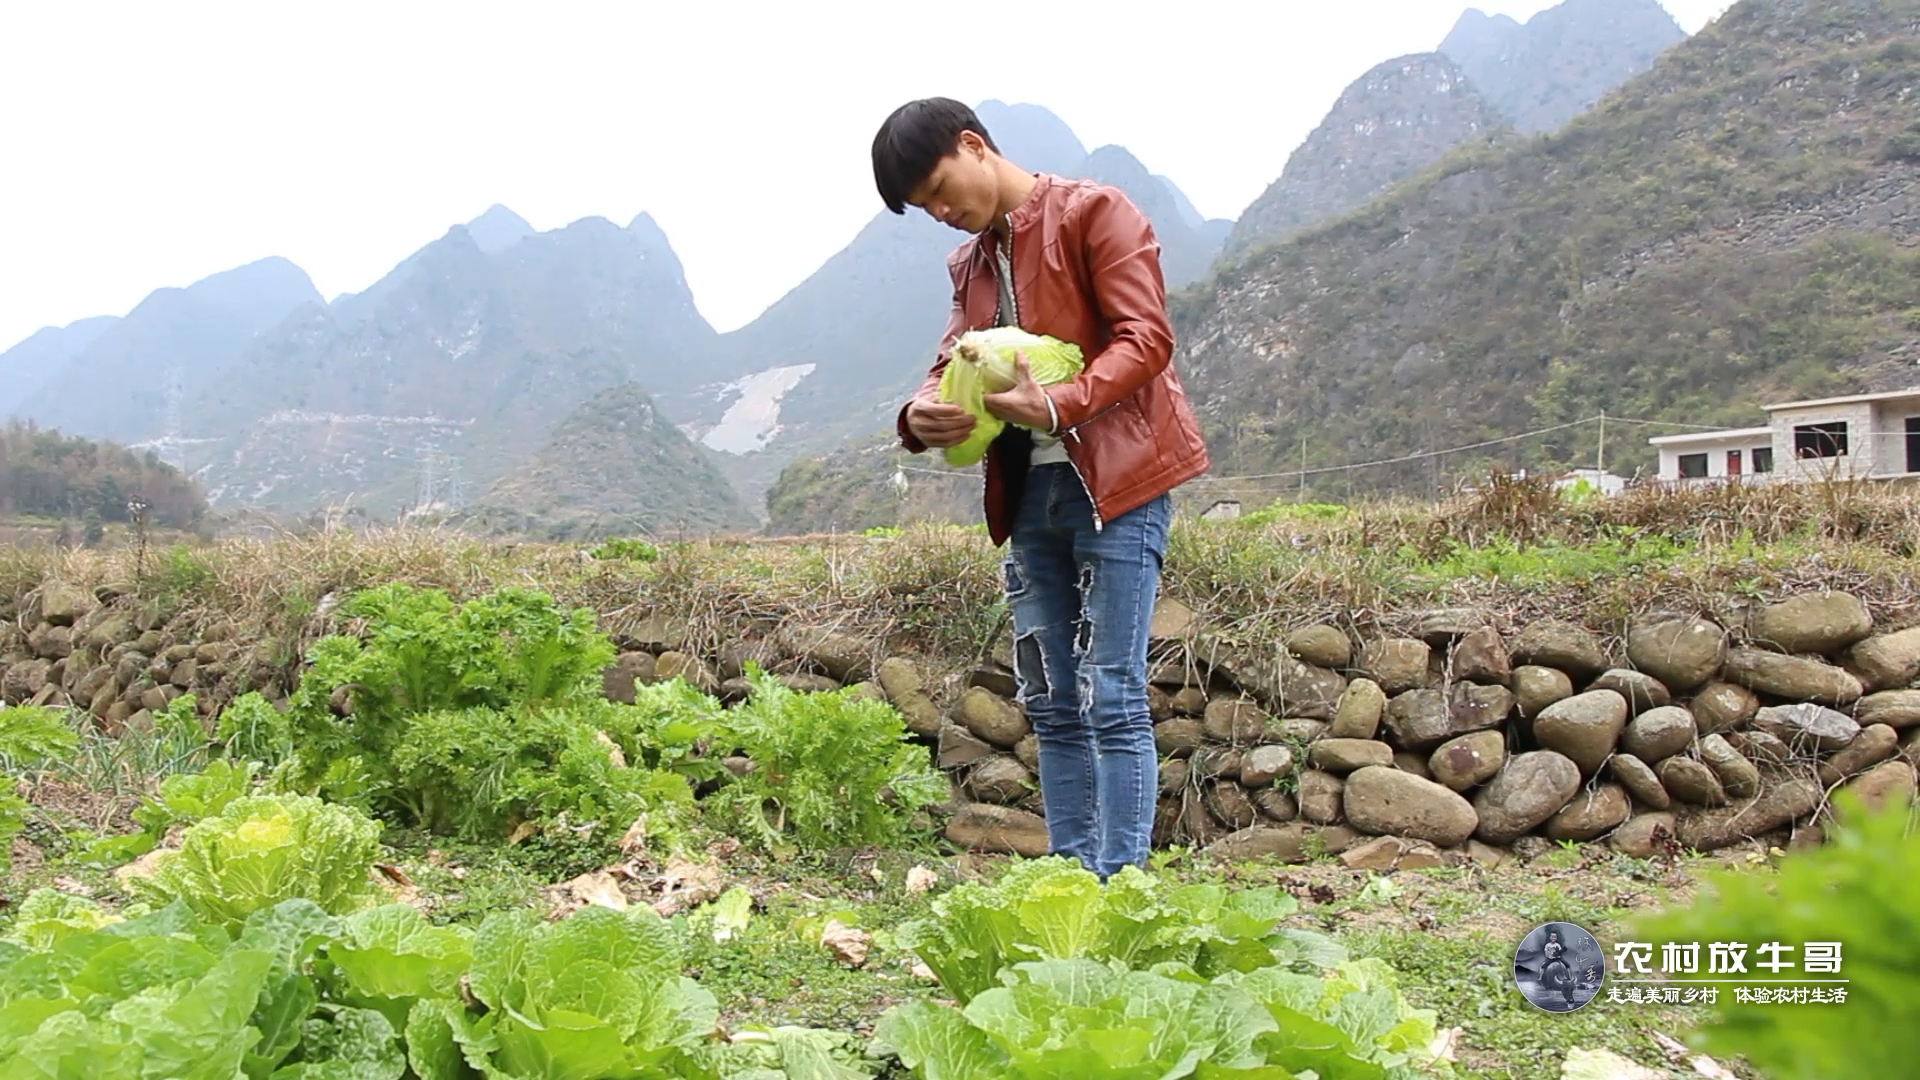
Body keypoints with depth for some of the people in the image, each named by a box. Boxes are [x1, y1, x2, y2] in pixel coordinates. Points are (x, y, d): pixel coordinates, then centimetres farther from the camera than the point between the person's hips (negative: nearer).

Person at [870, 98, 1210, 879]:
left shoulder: (1094, 214, -3)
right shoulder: (970, 261, 19)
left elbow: (1145, 337, -12)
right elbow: (952, 364, 12)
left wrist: (1056, 405, -28)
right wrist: (923, 415, -13)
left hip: (1115, 482, -7)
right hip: (1029, 492, 8)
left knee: (1110, 699, -9)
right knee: (1051, 704, 9)